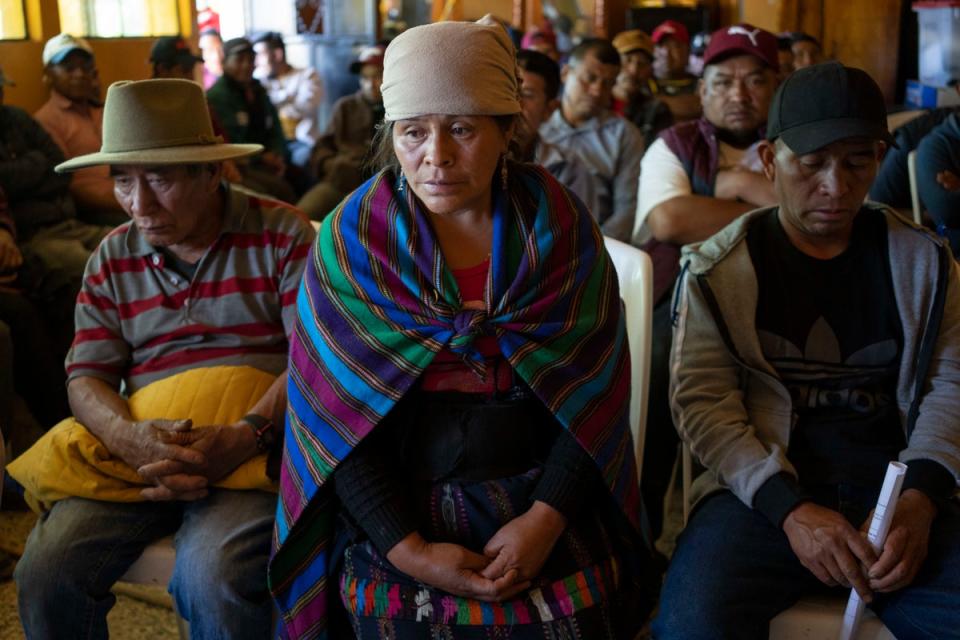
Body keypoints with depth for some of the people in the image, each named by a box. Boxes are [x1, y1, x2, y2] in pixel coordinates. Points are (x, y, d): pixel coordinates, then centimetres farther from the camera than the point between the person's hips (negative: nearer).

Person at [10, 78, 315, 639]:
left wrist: (245, 435, -22)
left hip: (256, 443, -4)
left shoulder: (281, 234, 2)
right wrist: (129, 436, -14)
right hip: (137, 446, 4)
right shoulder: (113, 259, 15)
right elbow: (86, 377, 10)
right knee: (45, 573, -18)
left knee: (215, 577, -31)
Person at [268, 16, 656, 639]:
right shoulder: (353, 240, -4)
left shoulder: (561, 225, -1)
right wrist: (408, 549, -14)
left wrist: (546, 517, -13)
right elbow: (342, 416, -6)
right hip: (400, 501, 0)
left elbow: (591, 392, -2)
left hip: (545, 494, 1)